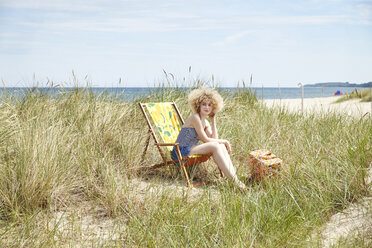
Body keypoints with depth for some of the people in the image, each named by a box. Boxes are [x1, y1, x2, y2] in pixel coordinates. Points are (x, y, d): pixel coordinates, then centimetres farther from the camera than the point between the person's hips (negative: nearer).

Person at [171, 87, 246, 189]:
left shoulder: (205, 122, 13)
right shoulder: (195, 117, -14)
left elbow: (214, 138, 0)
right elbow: (205, 139, -13)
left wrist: (213, 120, 3)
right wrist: (224, 141, -4)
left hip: (191, 149, 8)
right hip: (181, 152, -8)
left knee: (221, 146, -8)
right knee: (215, 146, -23)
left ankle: (233, 173, -21)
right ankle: (233, 179, -27)